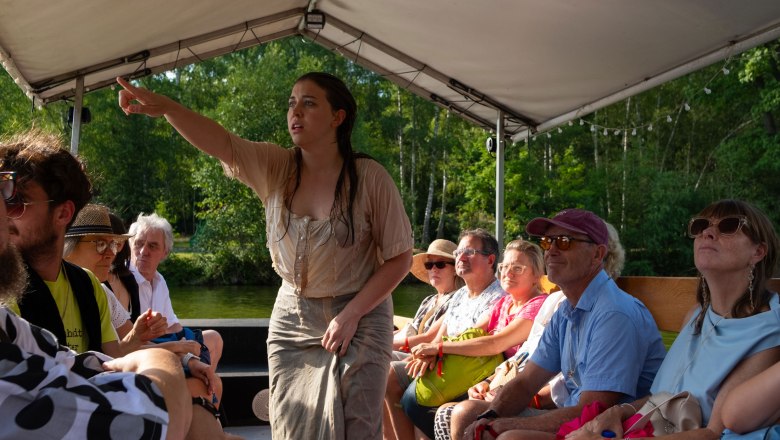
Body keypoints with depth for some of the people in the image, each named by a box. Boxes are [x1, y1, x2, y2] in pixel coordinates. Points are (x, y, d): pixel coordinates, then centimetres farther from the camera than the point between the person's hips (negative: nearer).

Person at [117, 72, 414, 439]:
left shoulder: (370, 178, -13)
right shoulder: (273, 167, -3)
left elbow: (399, 259, -9)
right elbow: (219, 142, -20)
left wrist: (351, 315, -15)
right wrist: (163, 107, -37)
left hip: (360, 317, -3)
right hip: (292, 317, 4)